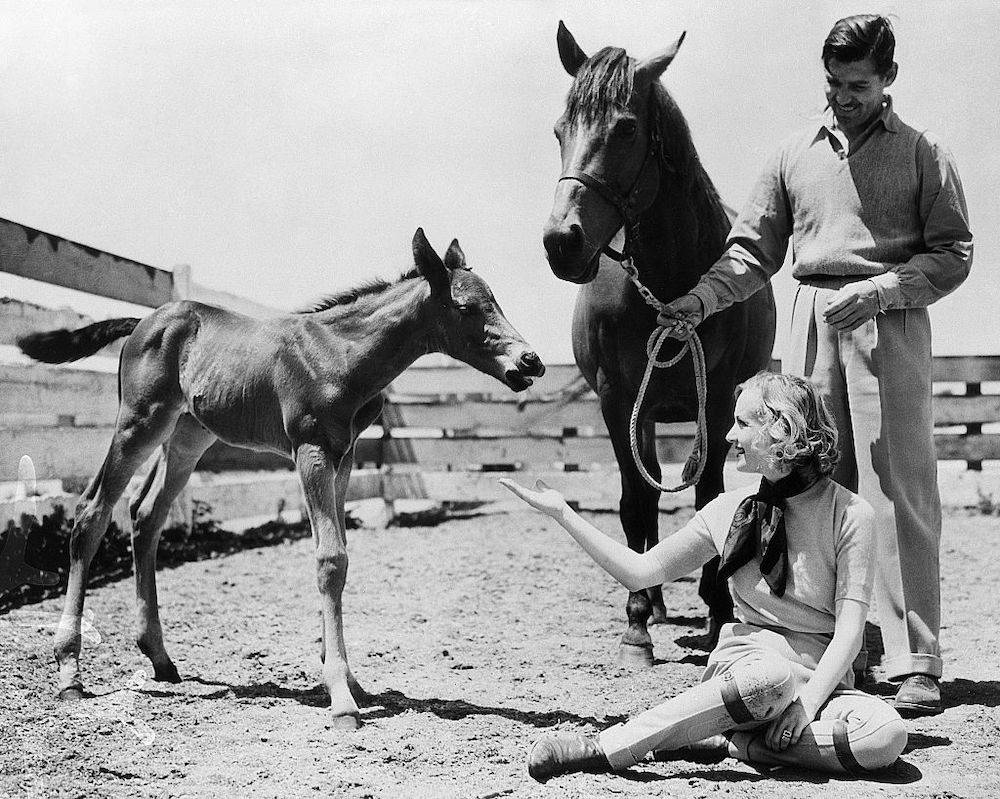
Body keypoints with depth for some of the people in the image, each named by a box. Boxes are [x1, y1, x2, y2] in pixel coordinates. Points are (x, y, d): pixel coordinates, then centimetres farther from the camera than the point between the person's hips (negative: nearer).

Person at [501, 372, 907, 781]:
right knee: (771, 676, -38)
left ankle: (720, 740, -27)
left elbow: (849, 628, -10)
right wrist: (562, 512, 6)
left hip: (822, 678, 0)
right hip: (742, 663, 0)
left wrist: (809, 700, -24)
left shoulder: (849, 513, -5)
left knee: (887, 735, -34)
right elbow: (640, 572, 10)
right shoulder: (730, 509, 7)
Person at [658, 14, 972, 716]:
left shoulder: (923, 154, 6)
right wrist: (704, 298, -3)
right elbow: (754, 248, 13)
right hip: (812, 319, 4)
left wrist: (879, 289, -13)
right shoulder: (796, 156, 15)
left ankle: (916, 664, -5)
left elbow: (954, 255, 1)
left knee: (899, 488, -7)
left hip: (889, 323, -4)